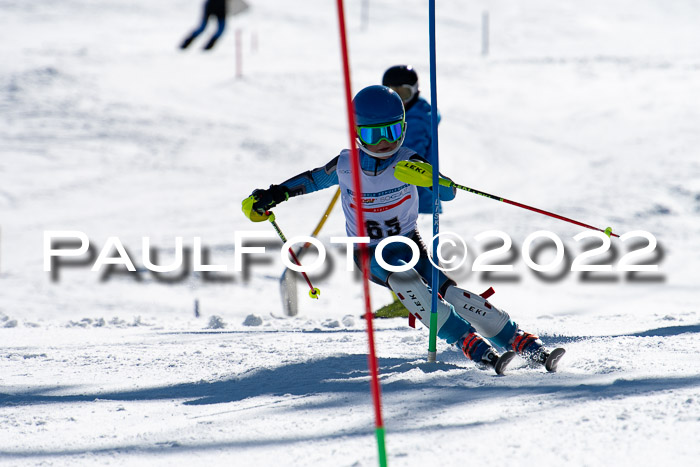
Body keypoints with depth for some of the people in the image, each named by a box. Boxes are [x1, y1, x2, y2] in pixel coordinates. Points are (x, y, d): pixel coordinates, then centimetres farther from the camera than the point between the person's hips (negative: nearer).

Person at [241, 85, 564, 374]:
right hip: (370, 255, -1)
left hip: (409, 244, 1)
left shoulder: (408, 162, -12)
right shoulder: (345, 165, -10)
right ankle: (472, 346, -40)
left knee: (449, 292, -22)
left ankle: (524, 343, -21)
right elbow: (313, 180, 9)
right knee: (404, 278, -34)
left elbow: (448, 193, -22)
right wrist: (269, 197, 4)